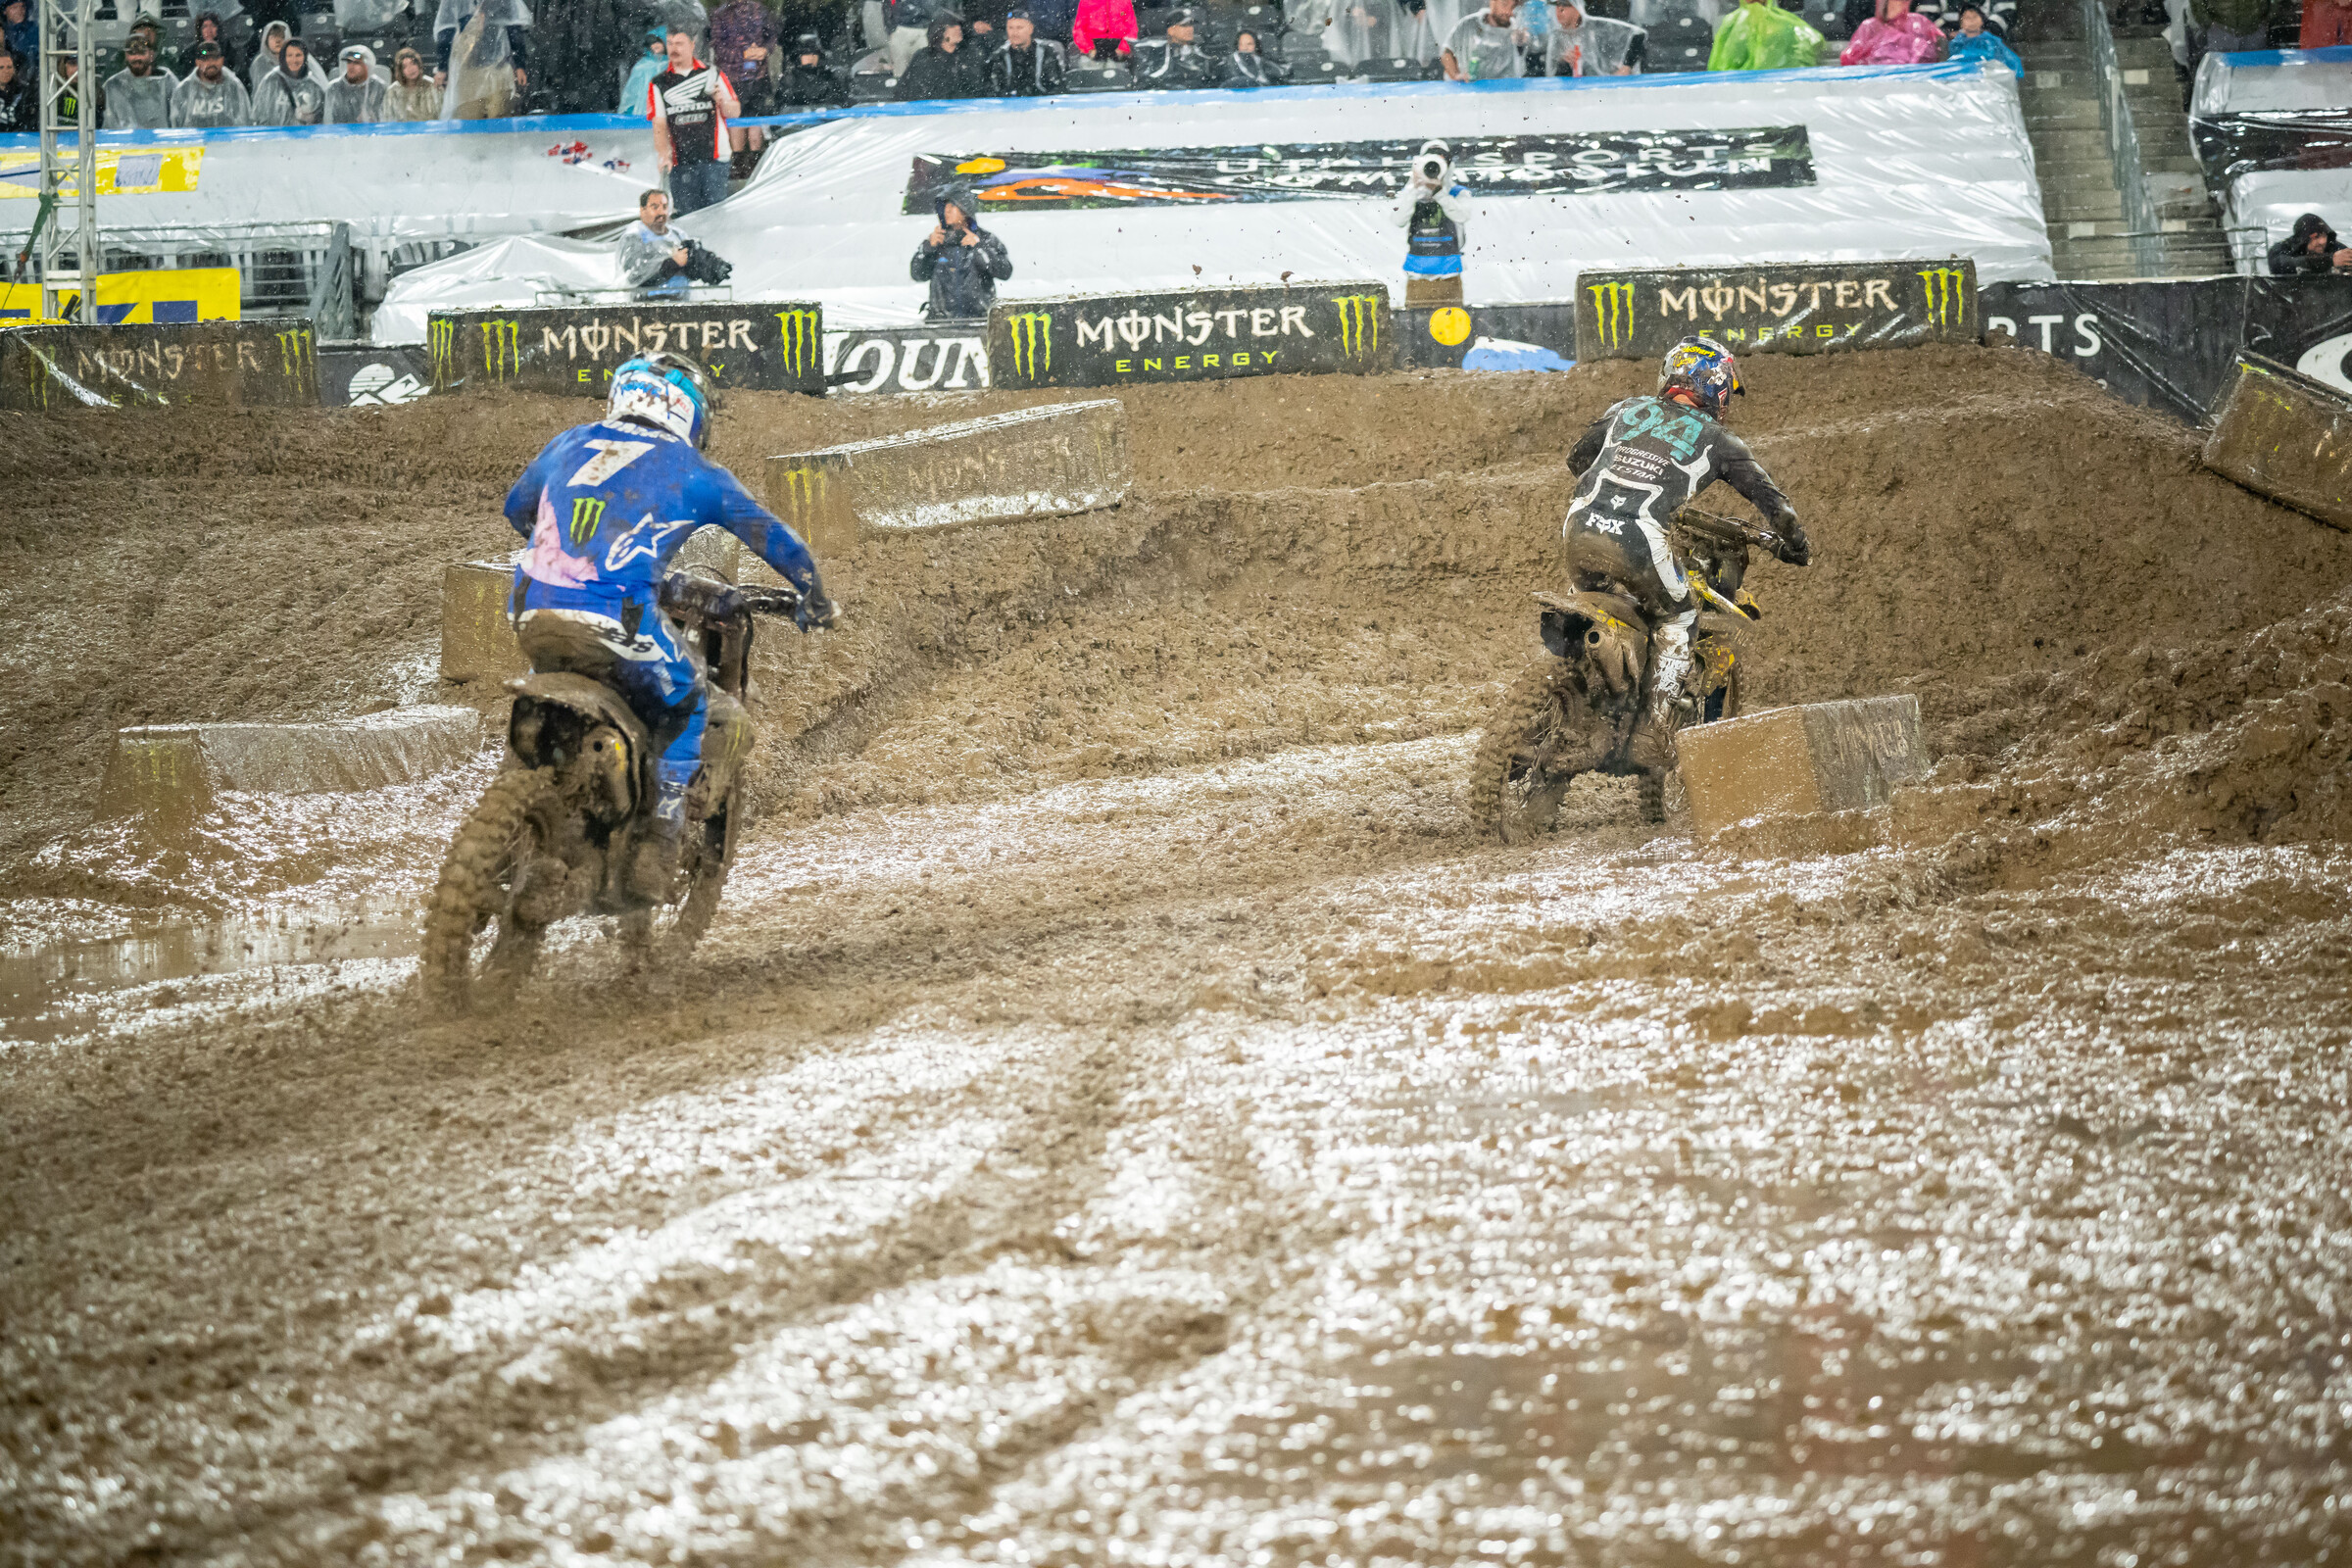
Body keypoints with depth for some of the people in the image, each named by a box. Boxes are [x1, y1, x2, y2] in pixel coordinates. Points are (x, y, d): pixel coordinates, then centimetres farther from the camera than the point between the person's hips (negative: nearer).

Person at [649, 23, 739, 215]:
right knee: (687, 213, -2)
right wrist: (663, 155, -10)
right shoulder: (658, 84, 10)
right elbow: (659, 125, 5)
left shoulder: (712, 75, 9)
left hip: (714, 157, -1)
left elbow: (735, 112, 11)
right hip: (680, 162, 1)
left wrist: (722, 101, -12)